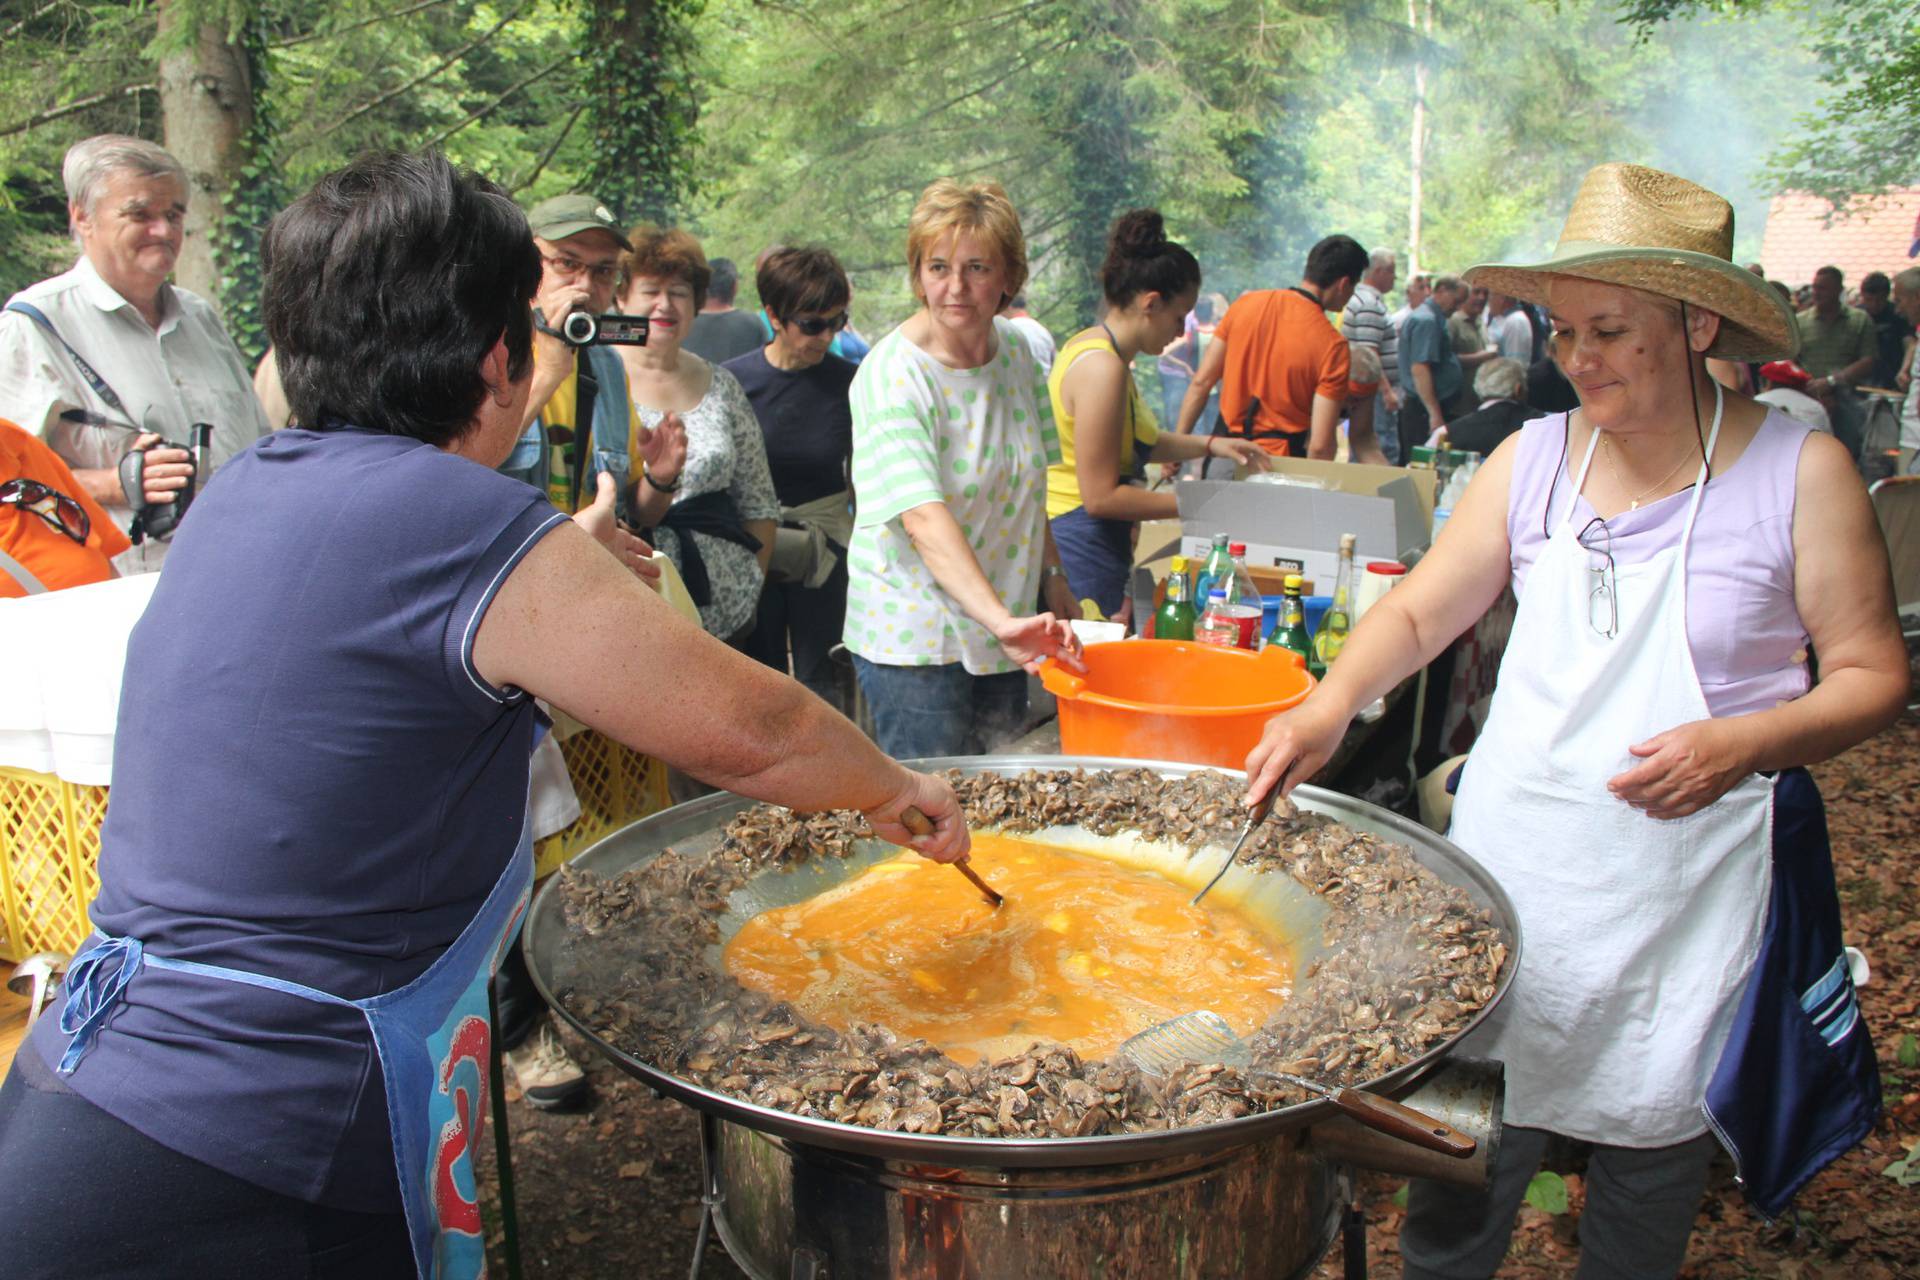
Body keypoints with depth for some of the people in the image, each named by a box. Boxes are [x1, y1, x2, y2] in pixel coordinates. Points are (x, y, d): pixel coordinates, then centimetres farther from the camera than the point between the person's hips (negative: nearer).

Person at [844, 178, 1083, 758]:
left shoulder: (1018, 351, 3)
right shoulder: (891, 376, -19)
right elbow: (924, 517, -32)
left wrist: (1053, 578, 14)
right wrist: (1000, 620, -44)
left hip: (1005, 625, 7)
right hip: (914, 638, -7)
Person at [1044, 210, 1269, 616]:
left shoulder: (1091, 345, 13)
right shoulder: (1103, 368, -19)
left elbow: (1132, 441, 28)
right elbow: (1101, 496, -21)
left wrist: (1209, 445, 19)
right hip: (1083, 547, -10)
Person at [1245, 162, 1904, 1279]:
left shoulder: (1800, 470, -6)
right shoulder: (1535, 458, 2)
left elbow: (1874, 675, -2)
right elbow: (1419, 611, 4)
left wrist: (1744, 743, -20)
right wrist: (1332, 703, -15)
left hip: (1693, 881, -2)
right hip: (1517, 858, 2)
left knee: (1654, 1146, 15)